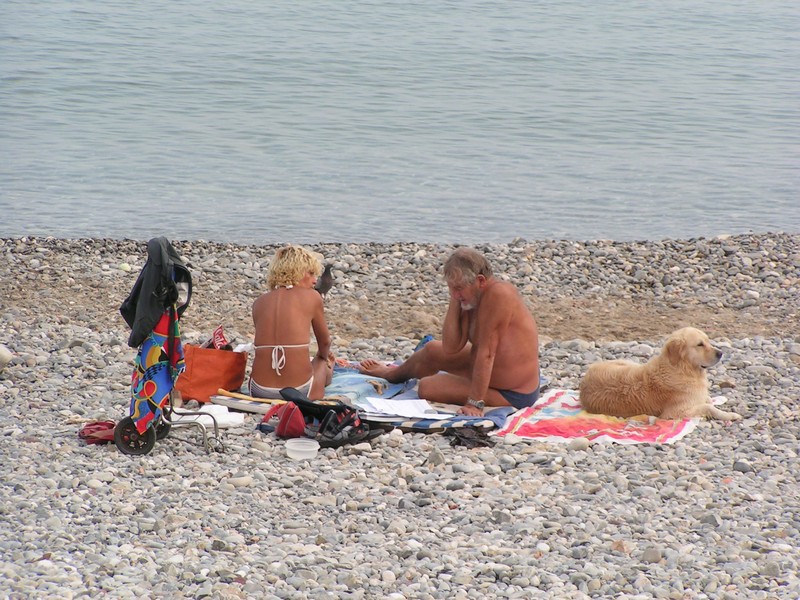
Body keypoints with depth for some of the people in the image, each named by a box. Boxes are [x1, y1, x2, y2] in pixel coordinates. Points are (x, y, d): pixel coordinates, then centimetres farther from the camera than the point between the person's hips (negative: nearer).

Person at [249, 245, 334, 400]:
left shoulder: (259, 302, 10)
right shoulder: (312, 297, 2)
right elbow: (325, 342, 15)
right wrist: (323, 356, 42)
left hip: (260, 392, 2)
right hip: (299, 391, -2)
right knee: (323, 364, 33)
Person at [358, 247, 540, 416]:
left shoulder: (498, 295, -29)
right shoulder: (472, 297, -2)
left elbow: (486, 353, -30)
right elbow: (451, 348, -5)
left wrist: (475, 403, -30)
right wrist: (454, 302, -12)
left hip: (511, 395, -9)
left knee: (427, 387, -14)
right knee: (432, 350, 22)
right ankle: (392, 373, 51)